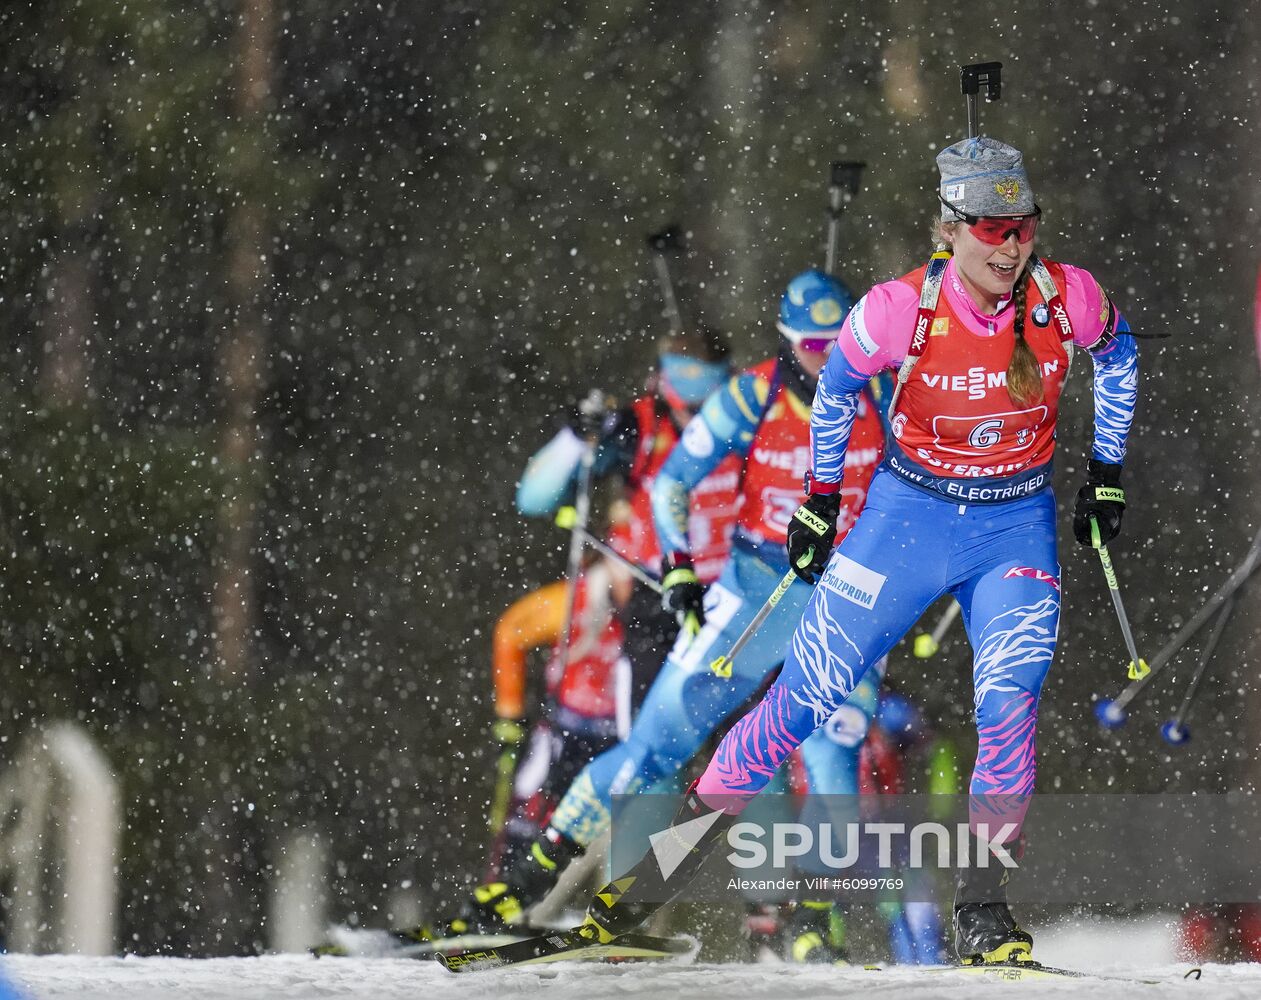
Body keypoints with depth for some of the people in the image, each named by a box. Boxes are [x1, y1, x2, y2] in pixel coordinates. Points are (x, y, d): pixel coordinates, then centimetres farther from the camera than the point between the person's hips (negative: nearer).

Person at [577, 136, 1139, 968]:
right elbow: (838, 386, 1)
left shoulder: (1067, 299, -16)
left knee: (1009, 708, -21)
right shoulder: (900, 310, -20)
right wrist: (820, 499, 8)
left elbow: (1118, 353, 8)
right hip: (908, 515, -1)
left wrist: (1107, 477, 9)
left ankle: (984, 912, -8)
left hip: (1017, 530, 1)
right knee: (804, 699, -1)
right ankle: (651, 879, 10)